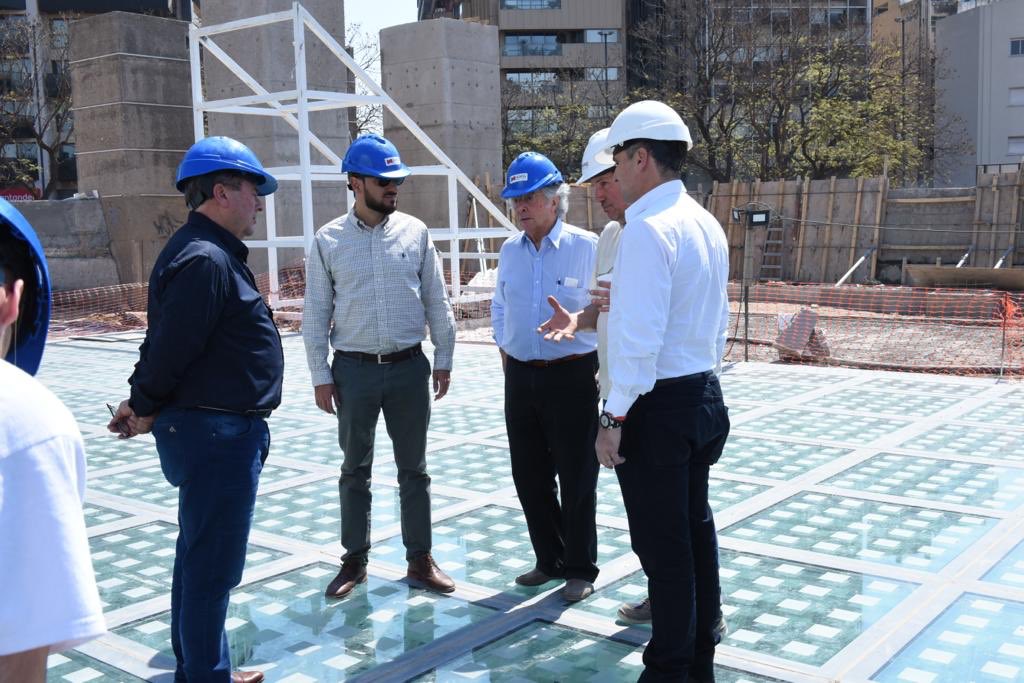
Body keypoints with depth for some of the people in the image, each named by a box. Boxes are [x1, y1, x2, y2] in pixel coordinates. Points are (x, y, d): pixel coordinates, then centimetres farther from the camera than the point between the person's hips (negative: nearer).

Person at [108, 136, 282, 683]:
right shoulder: (206, 261, -20)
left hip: (215, 432, 11)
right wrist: (145, 409, -7)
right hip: (217, 435, -11)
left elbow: (166, 343, 16)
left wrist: (143, 404, 12)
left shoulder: (212, 253, 15)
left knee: (199, 557, 21)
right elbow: (170, 347, -22)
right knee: (212, 567, 0)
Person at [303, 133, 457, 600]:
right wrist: (320, 375, -2)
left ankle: (420, 559, 21)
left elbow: (437, 301, 5)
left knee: (413, 468, 9)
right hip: (354, 369, -1)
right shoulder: (329, 241, -3)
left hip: (409, 367, 1)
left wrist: (443, 359, 4)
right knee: (355, 469, 11)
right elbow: (316, 313, 0)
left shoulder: (415, 232, 1)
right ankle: (355, 560, 25)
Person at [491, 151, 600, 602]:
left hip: (572, 375, -6)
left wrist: (603, 362, -11)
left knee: (576, 479, 4)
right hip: (521, 376, 6)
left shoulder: (587, 247, -10)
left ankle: (580, 570, 19)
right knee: (529, 476, 13)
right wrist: (505, 350, 13)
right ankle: (550, 561, 30)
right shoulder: (510, 250, 7)